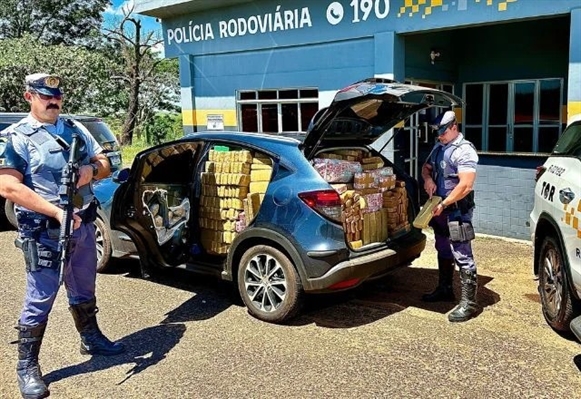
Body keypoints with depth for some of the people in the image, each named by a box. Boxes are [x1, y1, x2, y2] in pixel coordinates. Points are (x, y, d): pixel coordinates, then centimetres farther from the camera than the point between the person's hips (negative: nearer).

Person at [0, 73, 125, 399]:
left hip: (84, 225, 6)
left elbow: (104, 163, 12)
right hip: (45, 232, -6)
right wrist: (57, 212, -25)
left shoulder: (75, 129, 9)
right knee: (40, 300, 1)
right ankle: (27, 366, 16)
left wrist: (91, 170, -13)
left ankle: (91, 339, 41)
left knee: (84, 291, 21)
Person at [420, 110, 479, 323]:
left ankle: (469, 302, -4)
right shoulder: (439, 147, 11)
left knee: (462, 256, -8)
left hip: (457, 210, -9)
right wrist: (428, 179, 2)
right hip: (440, 208, 9)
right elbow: (426, 167, 25)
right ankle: (444, 289, 35)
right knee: (443, 251, 20)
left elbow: (465, 185, -23)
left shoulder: (464, 150, -15)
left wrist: (443, 204, -23)